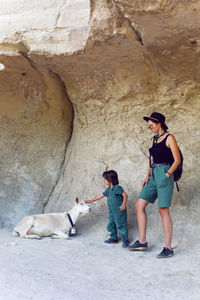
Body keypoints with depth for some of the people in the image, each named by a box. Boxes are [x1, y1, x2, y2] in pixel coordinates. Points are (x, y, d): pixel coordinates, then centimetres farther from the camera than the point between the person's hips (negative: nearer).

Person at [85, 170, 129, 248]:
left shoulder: (117, 188, -15)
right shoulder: (108, 190, 12)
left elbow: (125, 195, -18)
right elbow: (100, 195, 19)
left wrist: (123, 205, -25)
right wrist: (90, 201, 22)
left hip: (119, 212, -9)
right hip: (112, 212, 9)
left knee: (120, 226, -5)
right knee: (111, 225, 14)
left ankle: (125, 240, 4)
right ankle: (114, 238, 28)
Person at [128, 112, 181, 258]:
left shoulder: (169, 138, -5)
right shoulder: (154, 139, 18)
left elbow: (177, 160, -9)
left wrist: (167, 174, -17)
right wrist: (147, 176, 10)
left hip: (164, 174, -8)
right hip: (153, 175, 8)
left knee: (163, 210, -9)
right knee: (139, 205, 1)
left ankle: (168, 248, -3)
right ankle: (142, 242, 6)